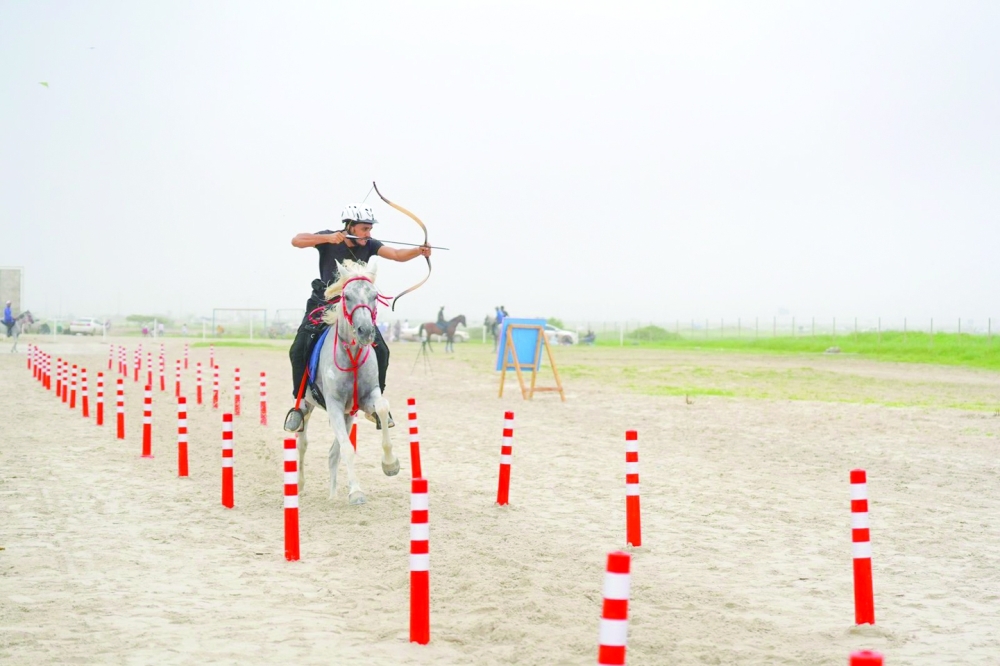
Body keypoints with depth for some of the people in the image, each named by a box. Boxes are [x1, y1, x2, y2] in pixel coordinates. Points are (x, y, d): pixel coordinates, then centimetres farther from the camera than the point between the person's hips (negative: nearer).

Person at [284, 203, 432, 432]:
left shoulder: (369, 245, -3)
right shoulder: (328, 238, -10)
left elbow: (397, 254, -15)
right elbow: (296, 241, -22)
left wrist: (419, 251, -35)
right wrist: (328, 238, -34)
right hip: (324, 303, -2)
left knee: (381, 351, -9)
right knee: (299, 350, -17)